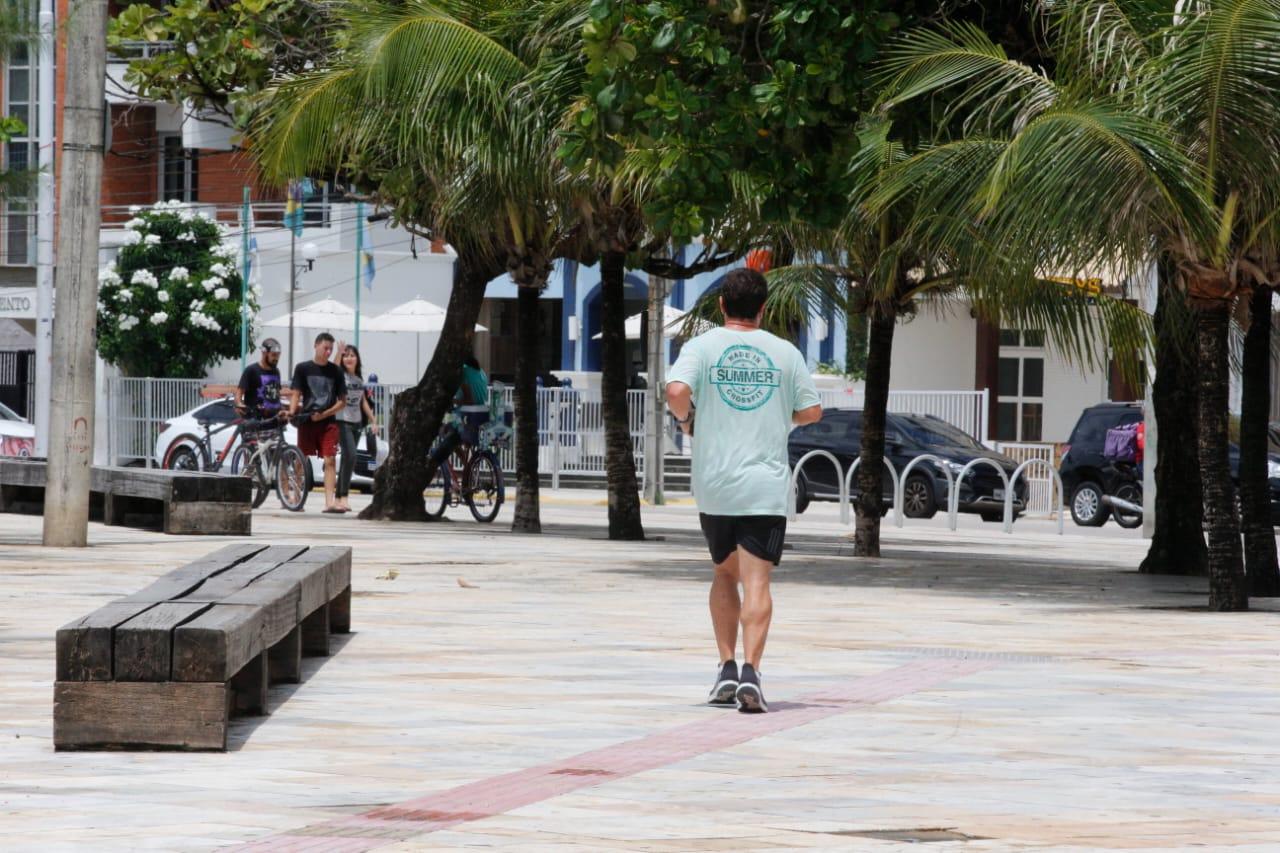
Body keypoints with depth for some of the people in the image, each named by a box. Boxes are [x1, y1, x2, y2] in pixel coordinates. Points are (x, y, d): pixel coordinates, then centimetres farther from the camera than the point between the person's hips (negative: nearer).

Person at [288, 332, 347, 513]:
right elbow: (296, 394, 3)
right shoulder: (303, 369, 5)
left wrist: (324, 414, -8)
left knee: (330, 460, -10)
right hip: (306, 421, 0)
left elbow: (342, 401, 6)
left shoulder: (335, 371, 6)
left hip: (328, 422, 0)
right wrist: (292, 413, -16)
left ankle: (329, 502, -15)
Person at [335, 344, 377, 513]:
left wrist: (372, 420, 21)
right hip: (342, 421, -7)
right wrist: (338, 353, -32)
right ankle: (343, 497, -21)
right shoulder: (340, 375, -4)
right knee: (350, 456, -20)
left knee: (347, 459, 8)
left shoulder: (359, 379, 15)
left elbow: (364, 402, 22)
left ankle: (338, 497, 14)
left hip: (356, 422, 7)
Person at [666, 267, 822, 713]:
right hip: (766, 484, -1)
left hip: (714, 485, 1)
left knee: (725, 574, 19)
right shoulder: (785, 353, 4)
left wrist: (685, 418, 4)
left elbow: (676, 391, -16)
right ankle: (750, 670, -22)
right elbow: (811, 411, 8)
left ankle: (727, 668, 13)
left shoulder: (702, 346, 0)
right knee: (756, 581, -6)